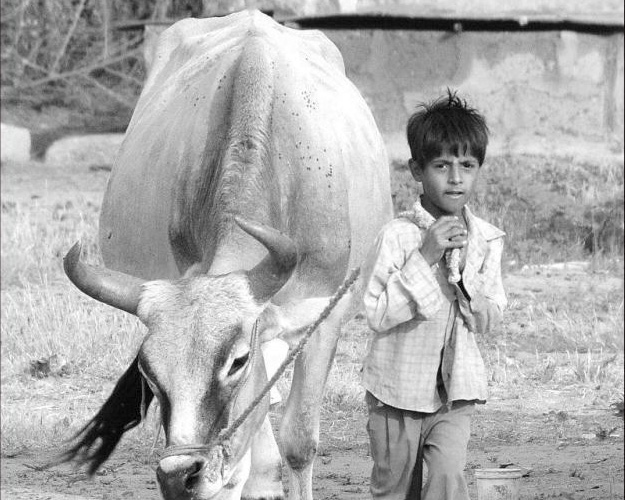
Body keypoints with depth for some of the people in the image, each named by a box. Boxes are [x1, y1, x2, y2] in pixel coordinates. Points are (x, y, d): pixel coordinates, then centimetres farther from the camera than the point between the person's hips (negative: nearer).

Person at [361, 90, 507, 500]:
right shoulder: (397, 236, -14)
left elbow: (491, 319, 3)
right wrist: (424, 258, -24)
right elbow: (376, 314, -19)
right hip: (399, 388, -2)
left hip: (456, 389, 2)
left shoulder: (486, 239, -1)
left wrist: (464, 280, -15)